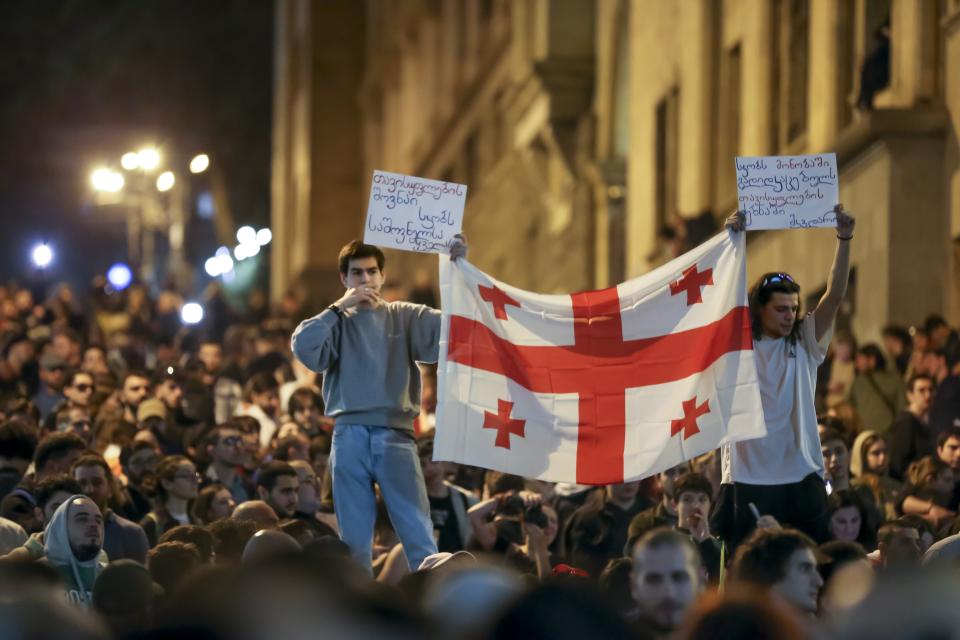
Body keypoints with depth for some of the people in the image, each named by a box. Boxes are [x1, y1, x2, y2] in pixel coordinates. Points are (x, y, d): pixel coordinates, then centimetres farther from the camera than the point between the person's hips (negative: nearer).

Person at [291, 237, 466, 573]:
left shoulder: (405, 317, 9)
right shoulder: (336, 322, 10)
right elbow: (303, 346, -8)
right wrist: (340, 307, -8)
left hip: (395, 435, -1)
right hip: (350, 436, 1)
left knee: (419, 536, -5)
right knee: (355, 539, 5)